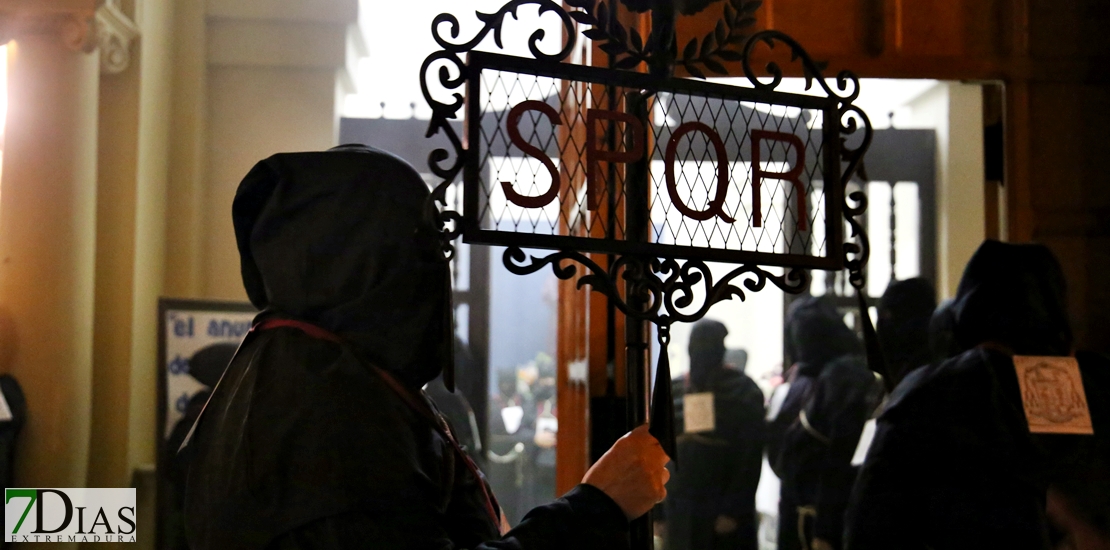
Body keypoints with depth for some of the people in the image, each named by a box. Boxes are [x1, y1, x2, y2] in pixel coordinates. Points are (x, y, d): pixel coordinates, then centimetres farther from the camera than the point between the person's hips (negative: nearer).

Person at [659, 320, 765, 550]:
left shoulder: (744, 393, -4)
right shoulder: (673, 392, 9)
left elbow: (750, 460, -10)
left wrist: (734, 511, -16)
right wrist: (660, 513, 5)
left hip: (724, 514, -4)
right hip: (680, 512, 5)